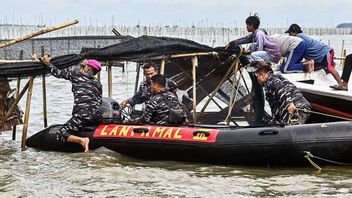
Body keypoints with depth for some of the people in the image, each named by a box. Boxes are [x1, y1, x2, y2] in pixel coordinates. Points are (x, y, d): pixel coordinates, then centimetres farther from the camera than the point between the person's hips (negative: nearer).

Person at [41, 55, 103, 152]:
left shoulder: (76, 74, 9)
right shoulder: (98, 83, 21)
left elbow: (58, 73, 15)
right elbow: (99, 101, 16)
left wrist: (47, 63, 29)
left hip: (82, 114, -5)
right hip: (97, 115, 5)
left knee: (60, 135, -2)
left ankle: (81, 140, -27)